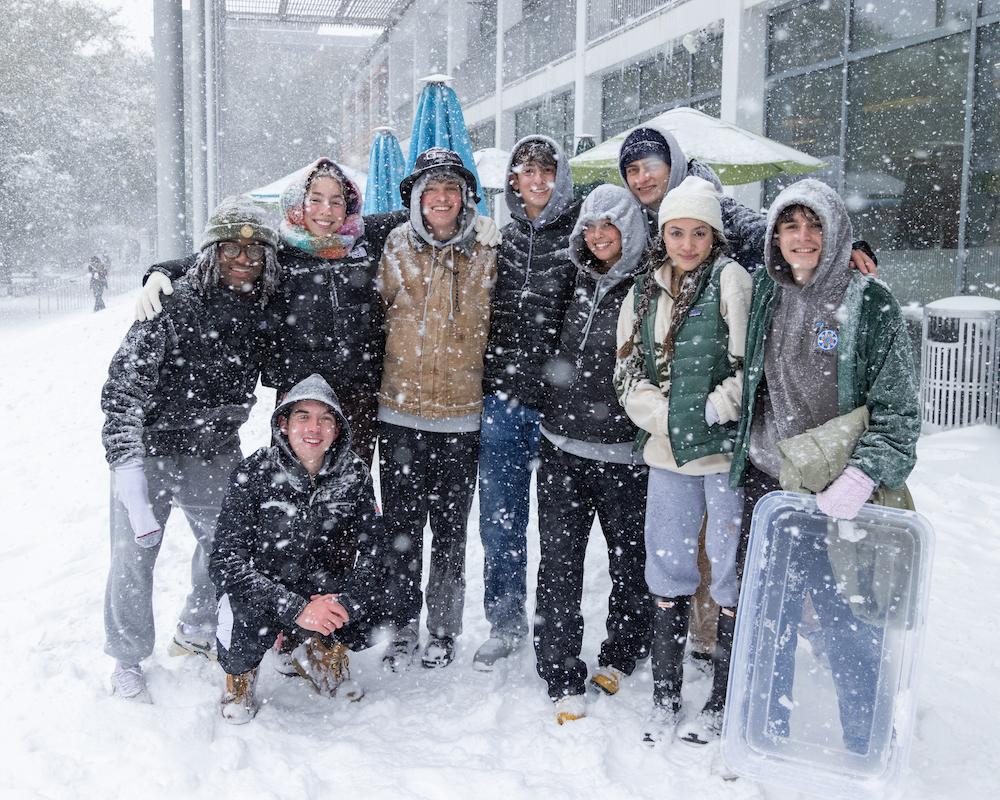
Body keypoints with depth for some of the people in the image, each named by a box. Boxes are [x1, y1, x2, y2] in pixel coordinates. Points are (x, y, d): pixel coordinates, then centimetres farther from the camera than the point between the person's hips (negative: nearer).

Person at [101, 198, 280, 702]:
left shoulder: (263, 311, -5)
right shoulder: (173, 306, -22)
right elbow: (123, 387, -25)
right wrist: (127, 467, -33)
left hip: (215, 451, 5)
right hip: (149, 447, -5)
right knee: (134, 554, -4)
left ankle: (194, 633, 36)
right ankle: (128, 662, 18)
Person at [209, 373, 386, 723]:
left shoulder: (354, 474, -10)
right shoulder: (255, 472, -17)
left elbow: (372, 555, -9)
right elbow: (226, 562, -21)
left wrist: (344, 602, -29)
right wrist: (296, 609, -32)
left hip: (324, 590, 3)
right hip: (257, 588, -3)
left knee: (372, 596, -24)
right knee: (251, 626, -35)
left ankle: (319, 649, 11)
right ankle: (240, 671, 6)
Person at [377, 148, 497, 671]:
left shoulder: (484, 257, 2)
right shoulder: (394, 249, 1)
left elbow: (497, 329, 11)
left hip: (461, 416, 0)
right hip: (399, 414, 0)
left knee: (450, 529, 9)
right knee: (401, 526, 7)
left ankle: (443, 631, 23)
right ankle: (404, 627, 22)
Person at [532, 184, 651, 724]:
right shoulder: (579, 281, 10)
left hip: (624, 450, -4)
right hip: (563, 446, 4)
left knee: (629, 559, 11)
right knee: (558, 563, 0)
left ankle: (620, 658, 33)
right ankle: (563, 681, 10)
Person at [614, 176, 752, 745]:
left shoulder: (730, 279, -5)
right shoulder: (645, 291, 11)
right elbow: (629, 371, 8)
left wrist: (710, 411, -14)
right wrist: (666, 416, -6)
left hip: (725, 449, -5)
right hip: (668, 450, 5)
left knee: (733, 570, 3)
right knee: (668, 567, 11)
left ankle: (724, 703, 18)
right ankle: (665, 698, 24)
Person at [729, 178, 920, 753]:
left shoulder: (870, 304, -7)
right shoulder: (767, 295, 5)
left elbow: (898, 410, -9)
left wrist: (860, 478, -20)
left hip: (839, 496, -4)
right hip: (766, 484, 4)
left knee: (848, 623, 3)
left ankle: (868, 752, 23)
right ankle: (766, 736, 33)